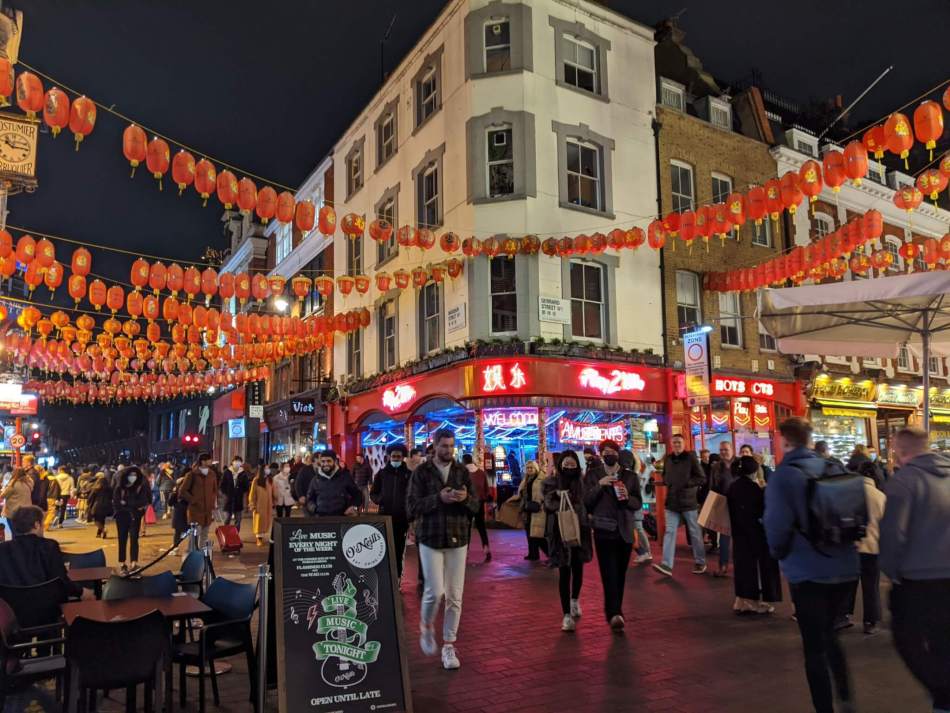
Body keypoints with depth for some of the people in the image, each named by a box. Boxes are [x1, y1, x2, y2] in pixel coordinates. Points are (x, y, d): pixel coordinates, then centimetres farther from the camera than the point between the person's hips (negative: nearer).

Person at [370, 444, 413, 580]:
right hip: (385, 516, 1)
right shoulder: (382, 473, 6)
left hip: (402, 517, -1)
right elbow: (373, 493, 11)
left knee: (399, 548, 6)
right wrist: (380, 500, -8)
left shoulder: (409, 474, 3)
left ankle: (396, 577, 16)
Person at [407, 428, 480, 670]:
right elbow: (412, 507, -9)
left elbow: (476, 506, 5)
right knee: (435, 591, -5)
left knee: (454, 596, 4)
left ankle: (449, 646, 17)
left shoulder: (462, 472, 5)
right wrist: (438, 498, -21)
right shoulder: (422, 472, -3)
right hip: (430, 540, -2)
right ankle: (426, 626, 26)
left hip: (458, 540, 3)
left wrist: (466, 498, -17)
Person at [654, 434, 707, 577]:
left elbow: (701, 478, -7)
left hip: (688, 501, -4)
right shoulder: (667, 458, 8)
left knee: (695, 533, 9)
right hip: (672, 501, 4)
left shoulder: (691, 457, -6)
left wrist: (686, 484, -17)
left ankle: (700, 562, 24)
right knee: (669, 532, -4)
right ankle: (667, 565, -8)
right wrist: (667, 481, 2)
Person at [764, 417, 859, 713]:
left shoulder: (783, 475, -13)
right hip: (845, 566, 6)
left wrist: (778, 553, -1)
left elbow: (777, 524, -21)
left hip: (808, 570, -6)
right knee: (828, 633, 25)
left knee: (813, 645, 8)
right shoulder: (833, 468, 3)